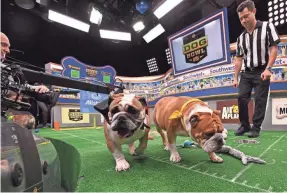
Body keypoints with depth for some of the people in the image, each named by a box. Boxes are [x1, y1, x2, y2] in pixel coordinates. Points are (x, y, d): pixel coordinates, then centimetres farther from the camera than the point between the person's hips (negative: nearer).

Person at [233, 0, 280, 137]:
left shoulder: (267, 27, 0)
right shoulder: (241, 37, 10)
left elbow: (274, 48, -5)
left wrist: (268, 68, -17)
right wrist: (235, 78, 7)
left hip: (262, 72, -4)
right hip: (247, 73, 4)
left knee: (260, 100, -3)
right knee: (241, 98, -1)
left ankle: (256, 128, 8)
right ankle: (245, 125, 13)